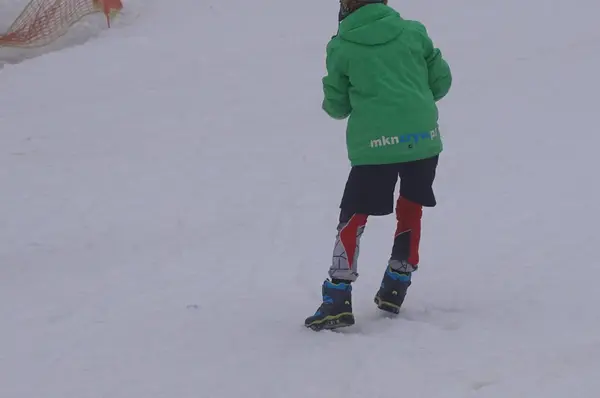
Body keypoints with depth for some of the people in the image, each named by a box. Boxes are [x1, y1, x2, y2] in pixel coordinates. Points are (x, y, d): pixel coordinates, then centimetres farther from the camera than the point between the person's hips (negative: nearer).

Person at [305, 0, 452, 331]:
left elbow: (337, 107, 10)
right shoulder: (413, 32, 8)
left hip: (373, 143, -2)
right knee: (410, 210, 22)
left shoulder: (340, 47, 4)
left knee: (353, 217, 6)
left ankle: (338, 299, -3)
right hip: (423, 138, 2)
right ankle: (395, 289, 25)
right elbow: (441, 80, 13)